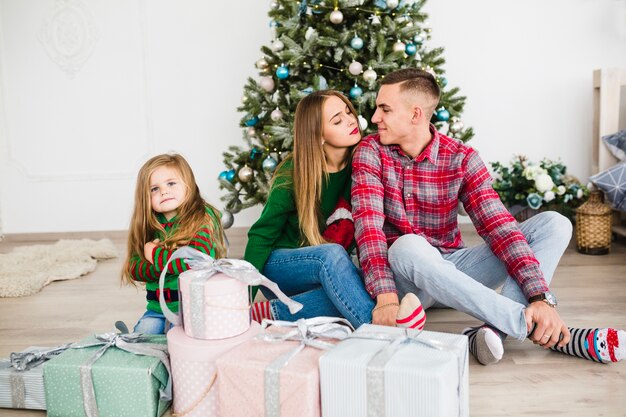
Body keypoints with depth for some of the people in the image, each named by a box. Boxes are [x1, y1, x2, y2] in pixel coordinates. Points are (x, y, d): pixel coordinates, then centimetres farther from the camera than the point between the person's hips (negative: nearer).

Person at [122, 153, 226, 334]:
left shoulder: (202, 218, -11)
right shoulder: (148, 225, 5)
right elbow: (134, 270, 2)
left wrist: (155, 255, -14)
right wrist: (163, 266, -18)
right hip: (157, 308, 5)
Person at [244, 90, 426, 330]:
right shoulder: (293, 174, -13)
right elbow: (261, 236, -10)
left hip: (329, 272, 3)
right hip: (279, 265, -3)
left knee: (367, 287, -33)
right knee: (331, 254, -37)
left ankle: (270, 313, -31)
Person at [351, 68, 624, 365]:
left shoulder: (461, 158, -5)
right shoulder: (370, 151, -8)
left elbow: (497, 226, -14)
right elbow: (368, 221, -21)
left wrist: (540, 296, -27)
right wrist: (385, 295, -36)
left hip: (452, 271, 3)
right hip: (404, 277, -2)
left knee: (553, 224, -10)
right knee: (408, 246, -39)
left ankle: (494, 330, -32)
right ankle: (546, 332, -31)